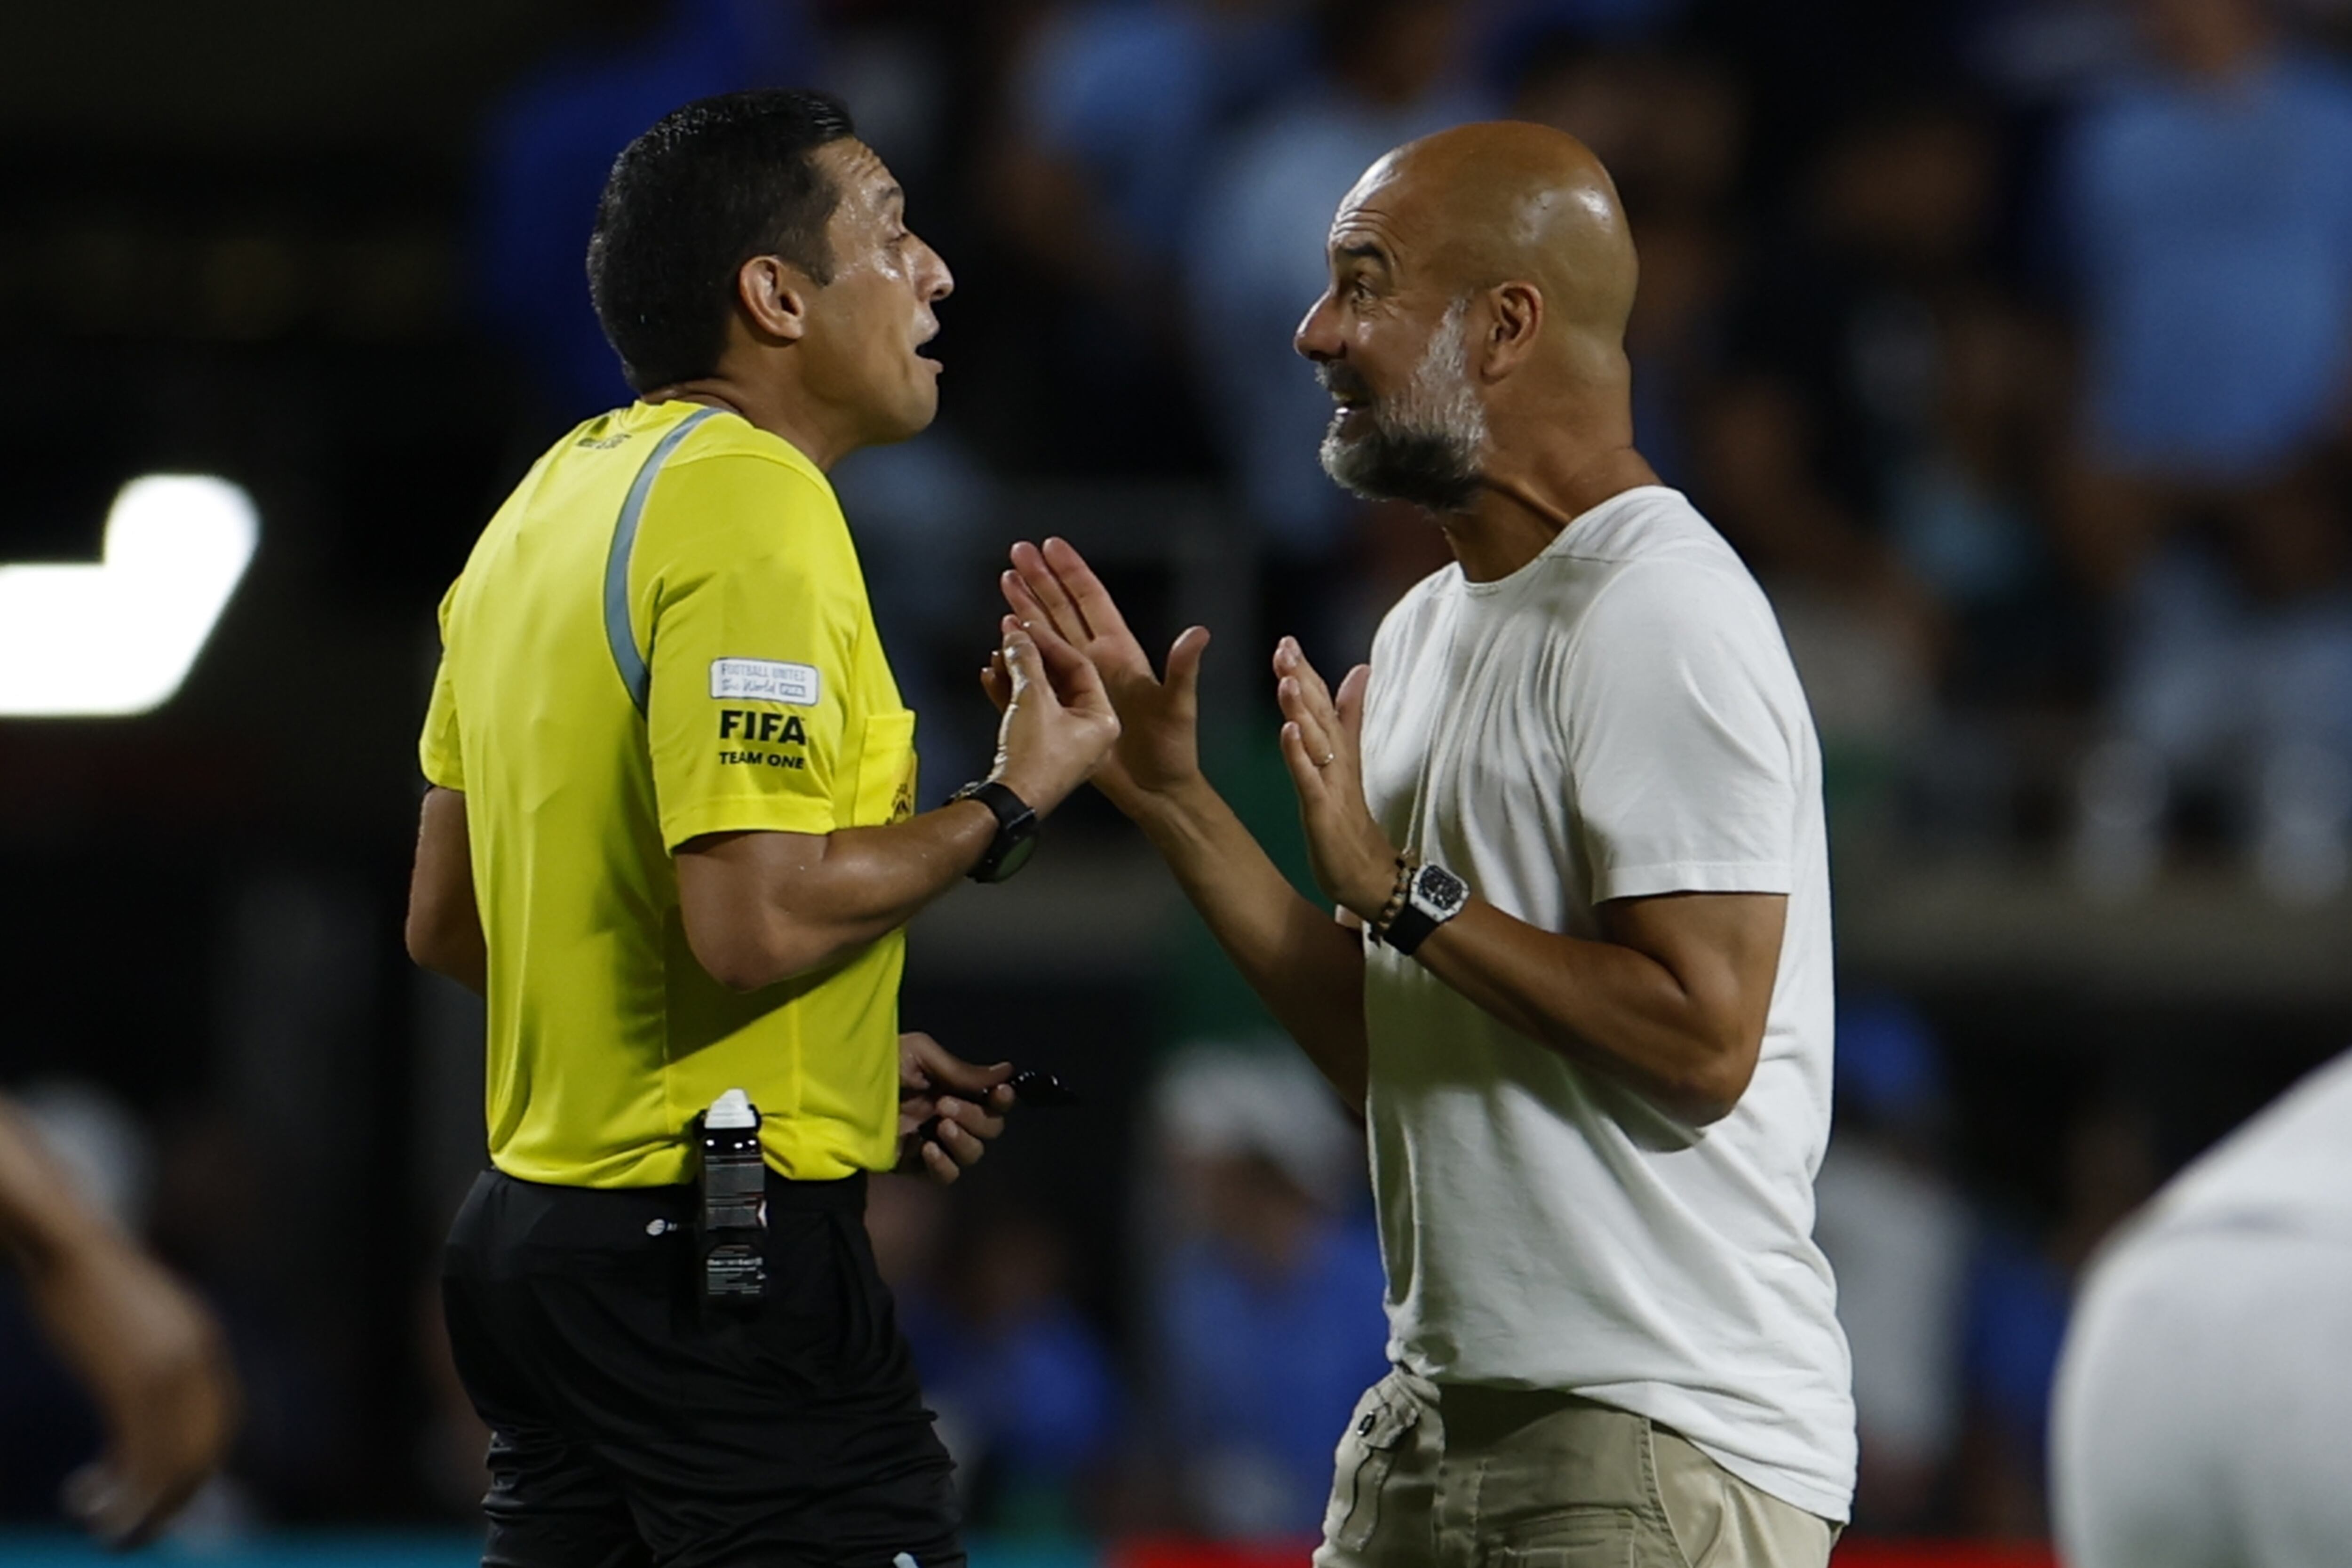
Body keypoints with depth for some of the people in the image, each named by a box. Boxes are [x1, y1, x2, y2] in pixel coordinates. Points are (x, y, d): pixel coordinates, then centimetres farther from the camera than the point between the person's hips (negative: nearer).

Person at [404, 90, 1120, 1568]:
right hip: (727, 1259, -10)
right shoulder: (755, 510, -15)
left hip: (536, 1224, 10)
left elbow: (449, 922, 19)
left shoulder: (557, 498, 14)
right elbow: (755, 921, -25)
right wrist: (1009, 808, -10)